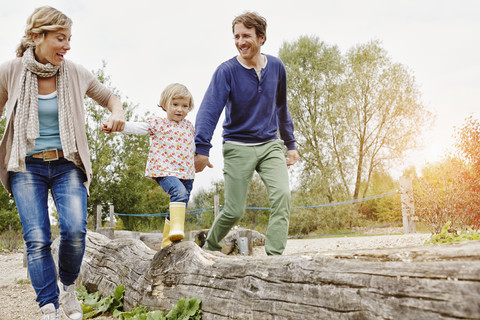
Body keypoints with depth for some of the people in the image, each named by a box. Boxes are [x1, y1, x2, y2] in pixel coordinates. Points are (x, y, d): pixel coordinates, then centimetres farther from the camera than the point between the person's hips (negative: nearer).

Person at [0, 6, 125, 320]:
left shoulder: (75, 73, -1)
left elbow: (109, 96, 14)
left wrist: (117, 113, -9)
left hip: (67, 165, 1)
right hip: (26, 167, 0)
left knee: (75, 230, -14)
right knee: (37, 239, -7)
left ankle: (67, 288, 14)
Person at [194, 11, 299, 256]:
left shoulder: (276, 67, 4)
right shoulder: (226, 71, -10)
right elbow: (209, 109, -21)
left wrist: (290, 144, 17)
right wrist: (202, 148, -34)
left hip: (270, 145, 4)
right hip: (237, 147, -3)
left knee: (282, 196, -18)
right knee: (234, 211, -2)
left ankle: (275, 255, -12)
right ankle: (210, 246, 26)